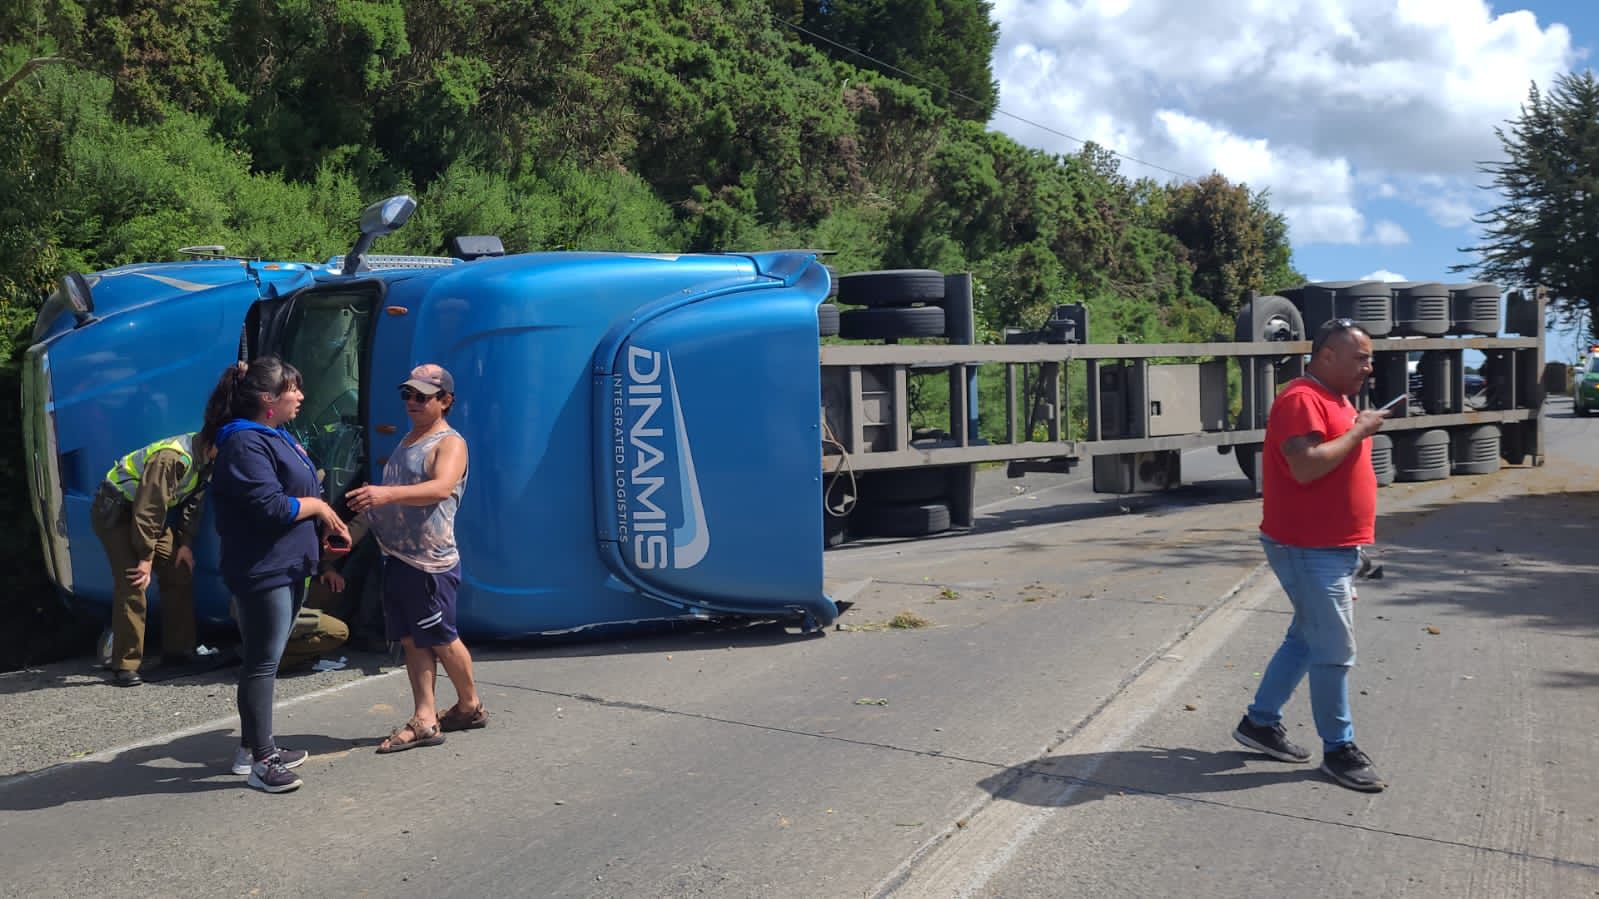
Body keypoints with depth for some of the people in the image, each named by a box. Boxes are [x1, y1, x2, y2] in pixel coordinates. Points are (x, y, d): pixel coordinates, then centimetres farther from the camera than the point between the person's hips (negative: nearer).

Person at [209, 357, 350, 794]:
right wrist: (316, 505, -10)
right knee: (262, 662, -5)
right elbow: (270, 506, -25)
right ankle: (260, 761, 2)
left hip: (287, 566, 10)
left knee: (265, 660, 16)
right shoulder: (245, 443, -17)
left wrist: (327, 519, 9)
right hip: (262, 571, -10)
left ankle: (256, 747, 27)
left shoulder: (277, 437, 16)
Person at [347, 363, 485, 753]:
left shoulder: (450, 442, -10)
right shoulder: (407, 441, 17)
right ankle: (425, 720, 11)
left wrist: (387, 494, -42)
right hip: (397, 557, 8)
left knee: (442, 640, 3)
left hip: (431, 562, -8)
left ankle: (470, 705, 23)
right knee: (412, 640, 7)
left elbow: (441, 487, -30)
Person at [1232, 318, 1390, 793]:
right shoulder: (1302, 400, -17)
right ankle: (1339, 749, 11)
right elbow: (1306, 467, -30)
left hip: (1335, 548, 10)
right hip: (1308, 550, -10)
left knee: (1306, 639, 16)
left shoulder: (1336, 400, 15)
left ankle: (1260, 722, 26)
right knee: (1334, 651, -2)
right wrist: (1358, 431, -21)